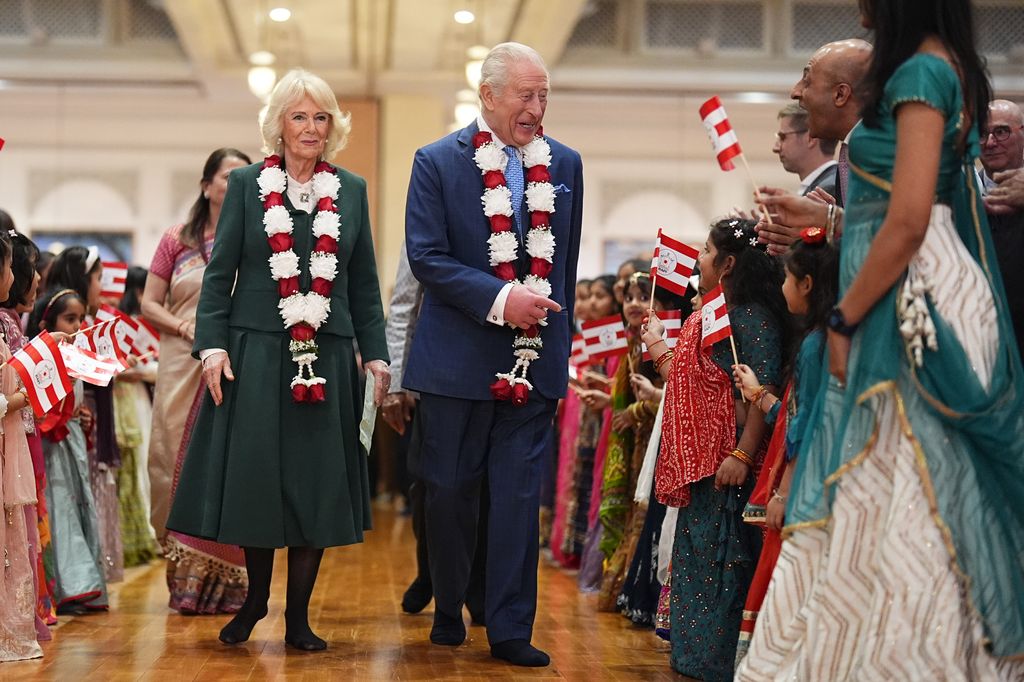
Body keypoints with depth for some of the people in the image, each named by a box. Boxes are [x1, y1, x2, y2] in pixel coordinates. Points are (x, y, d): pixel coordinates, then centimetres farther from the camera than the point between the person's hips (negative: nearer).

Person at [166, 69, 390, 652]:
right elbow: (220, 272, 2)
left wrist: (376, 355, 4)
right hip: (256, 355, -2)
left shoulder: (352, 190, 9)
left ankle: (299, 616, 12)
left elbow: (364, 283, 11)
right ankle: (255, 598, 22)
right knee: (253, 479, 1)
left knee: (317, 487, 2)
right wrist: (213, 345, -8)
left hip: (328, 361, 2)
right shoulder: (247, 184, 4)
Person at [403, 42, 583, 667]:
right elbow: (426, 256, -10)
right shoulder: (439, 162, -4)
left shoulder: (565, 165, 7)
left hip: (536, 359, 2)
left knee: (520, 497, 1)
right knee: (451, 493, 9)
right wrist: (500, 298, -20)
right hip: (459, 356, -2)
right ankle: (448, 612, 28)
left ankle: (511, 630, 8)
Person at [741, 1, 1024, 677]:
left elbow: (907, 221, -19)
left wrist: (844, 319, -13)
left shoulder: (921, 70, -12)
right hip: (916, 301, 10)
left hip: (912, 303, -10)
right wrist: (822, 214, 25)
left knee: (891, 504, -6)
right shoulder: (950, 66, 16)